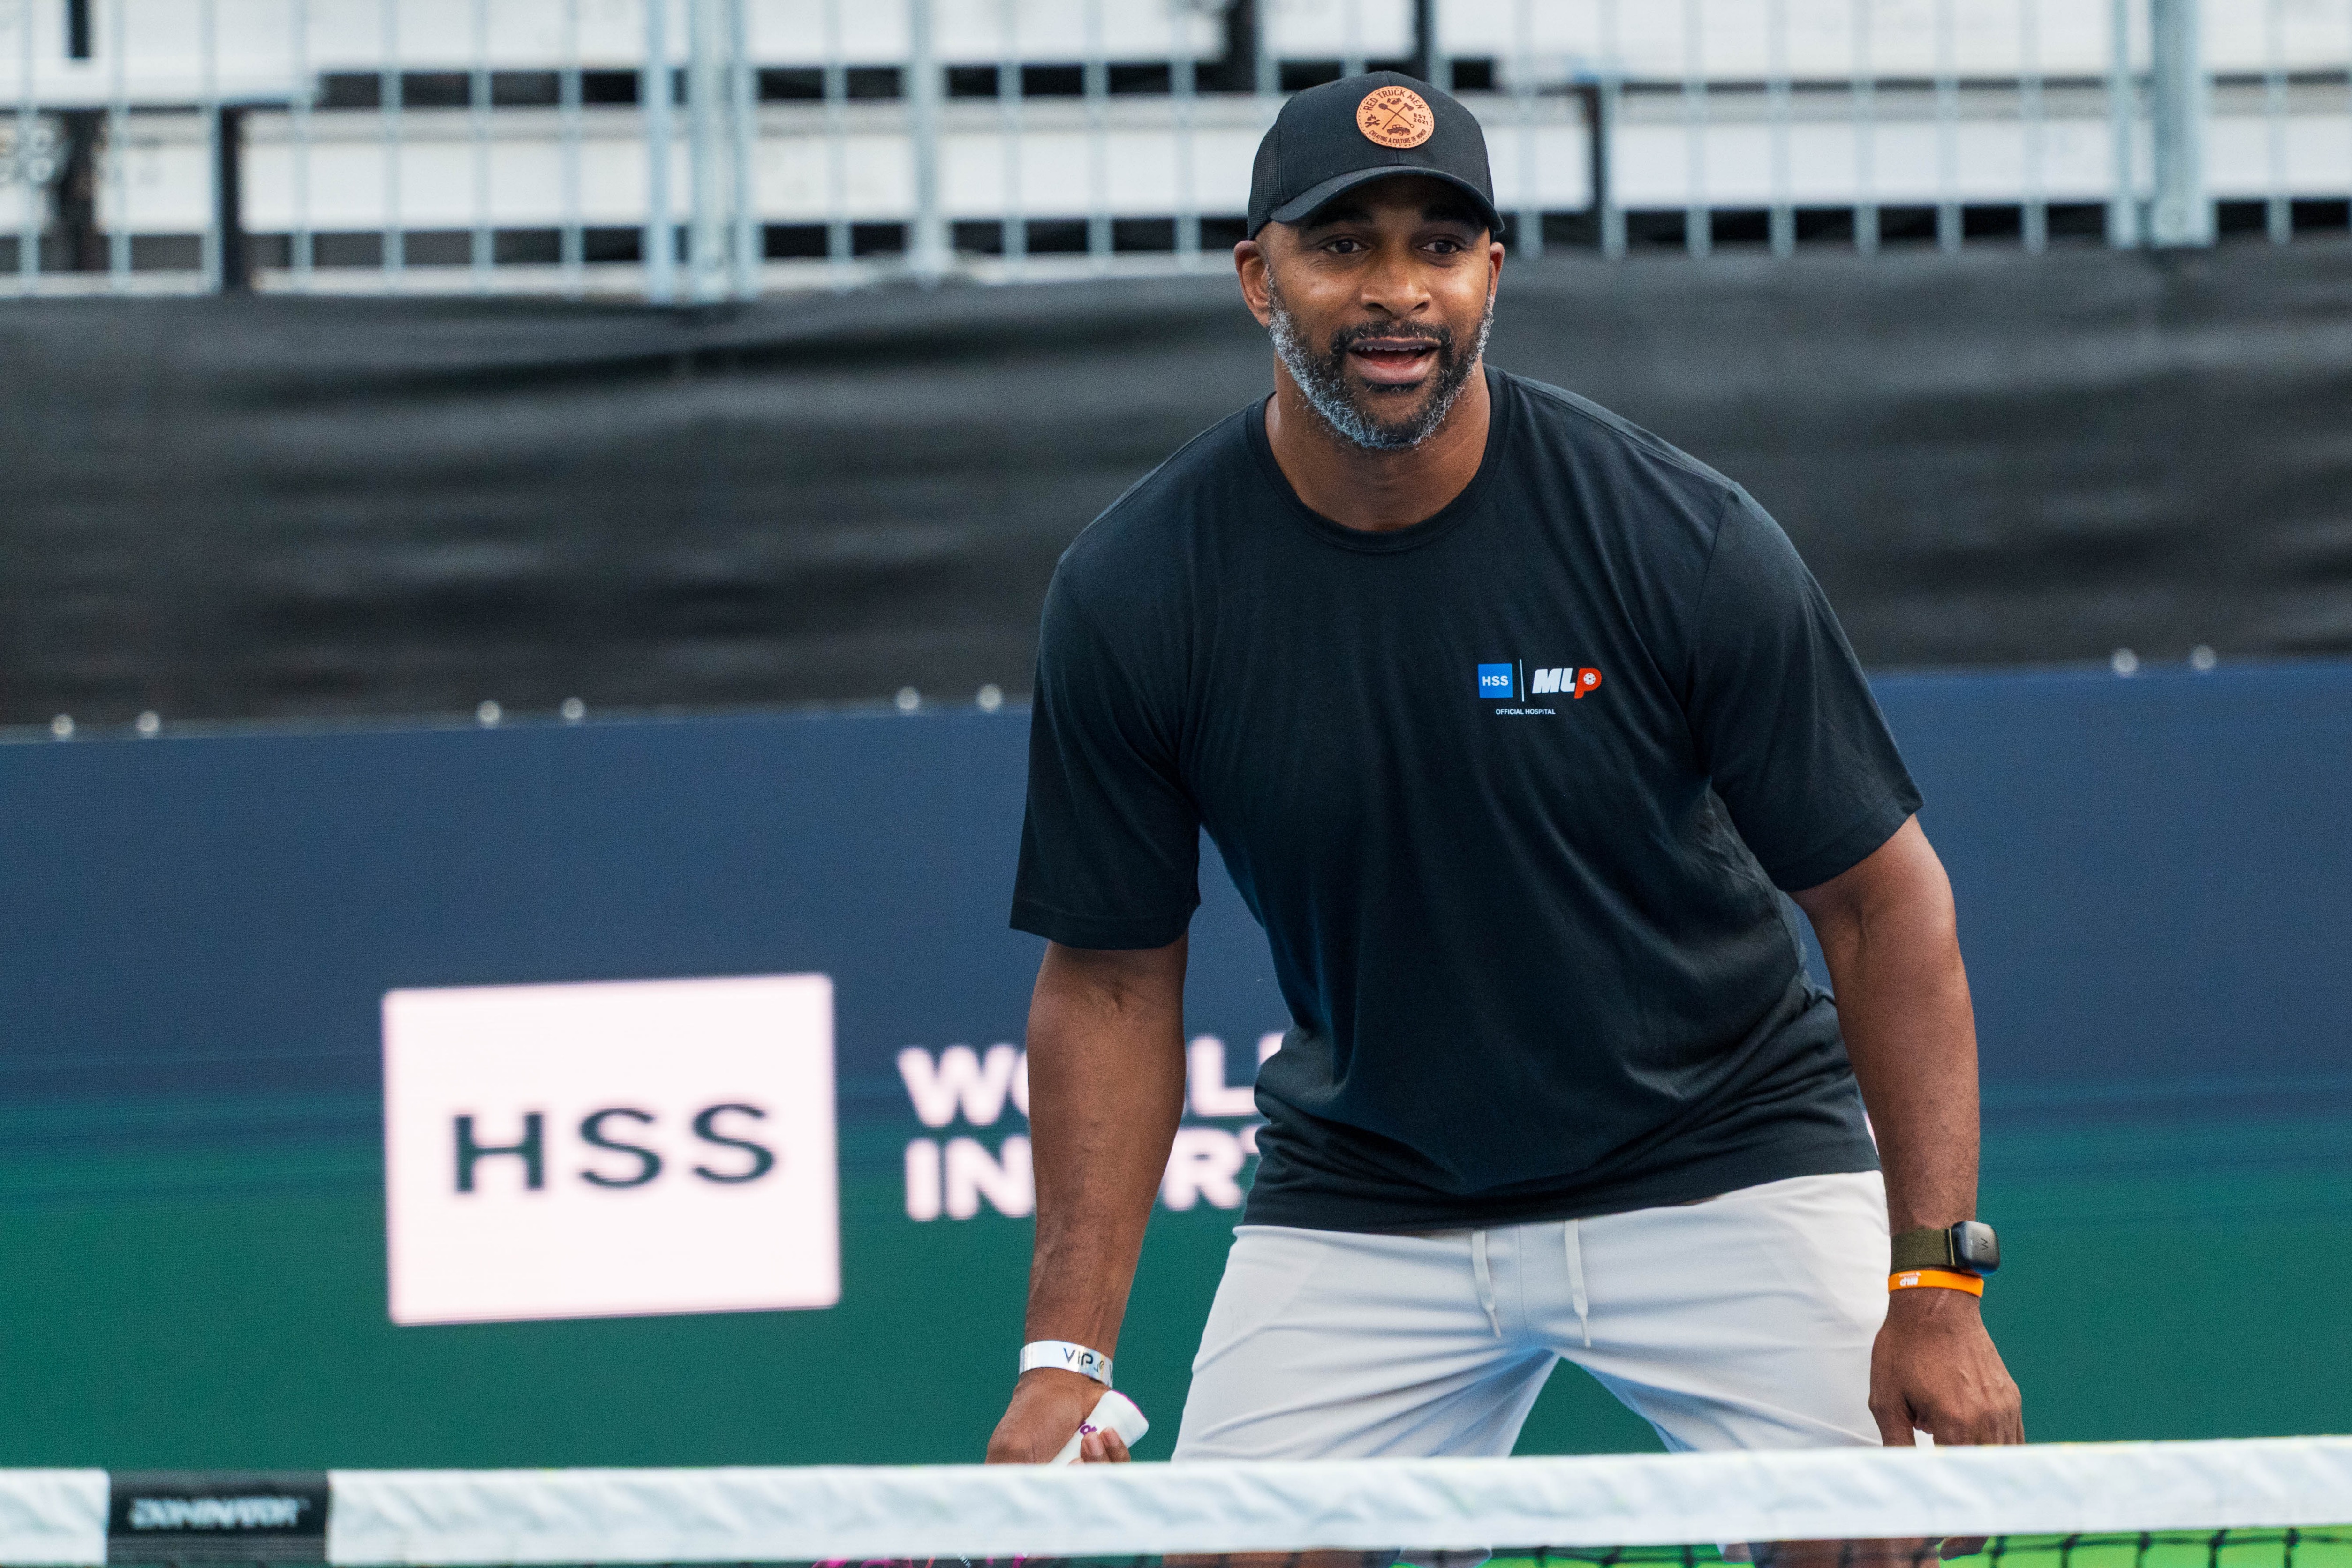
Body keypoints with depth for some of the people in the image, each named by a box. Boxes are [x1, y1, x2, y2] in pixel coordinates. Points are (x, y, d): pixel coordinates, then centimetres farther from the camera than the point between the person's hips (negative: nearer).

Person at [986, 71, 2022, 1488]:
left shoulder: (1686, 543, -16)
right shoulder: (1131, 596, -11)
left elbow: (1885, 902, -10)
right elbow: (1115, 982, -2)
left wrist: (1936, 1281, -17)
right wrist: (1069, 1353, -10)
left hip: (1722, 1160, -2)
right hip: (1357, 1200, 2)